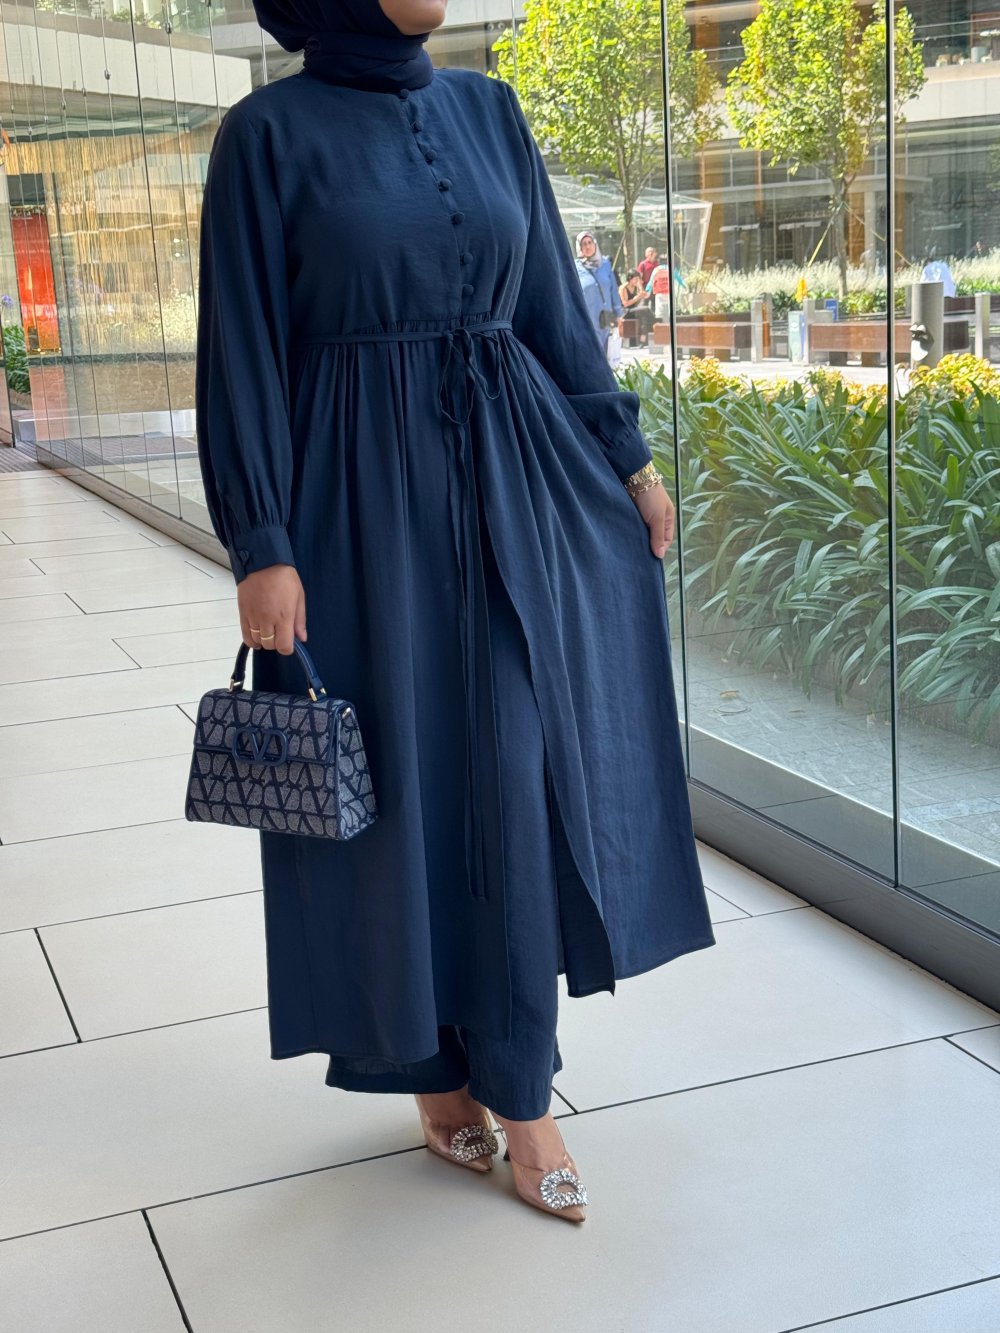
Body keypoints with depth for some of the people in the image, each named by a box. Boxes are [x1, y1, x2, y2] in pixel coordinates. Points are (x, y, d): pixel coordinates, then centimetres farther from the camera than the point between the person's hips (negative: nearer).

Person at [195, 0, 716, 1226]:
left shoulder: (488, 110, 10)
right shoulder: (271, 132, -4)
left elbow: (552, 303, 13)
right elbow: (242, 349, -7)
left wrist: (625, 454, 12)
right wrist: (262, 547, -13)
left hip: (512, 488, 4)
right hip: (363, 498, -4)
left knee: (519, 778, 1)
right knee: (398, 781, 5)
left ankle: (518, 1087, 12)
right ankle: (436, 1066, 23)